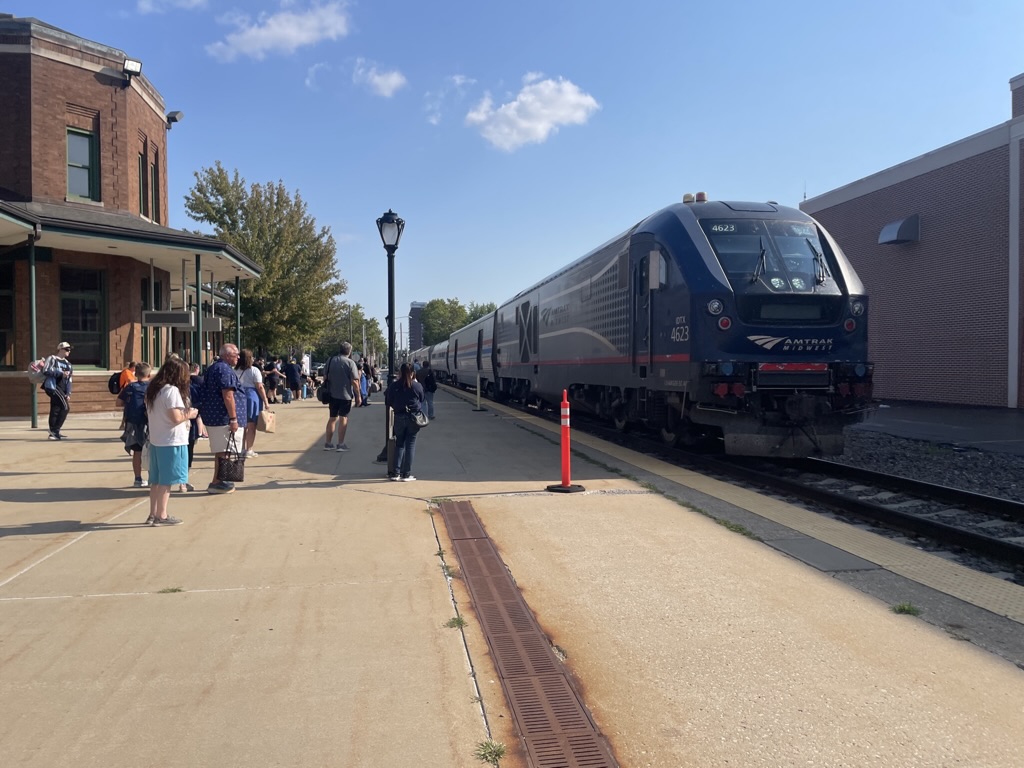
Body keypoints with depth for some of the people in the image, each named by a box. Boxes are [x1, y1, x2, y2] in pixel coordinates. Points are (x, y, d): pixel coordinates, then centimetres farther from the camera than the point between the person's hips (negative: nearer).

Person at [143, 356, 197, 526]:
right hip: (171, 442, -8)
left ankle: (153, 514, 19)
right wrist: (189, 415, -3)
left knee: (156, 480, 14)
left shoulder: (153, 389, 10)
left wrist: (183, 411, 14)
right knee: (166, 481, -1)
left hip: (155, 441, 8)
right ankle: (161, 516, 5)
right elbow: (176, 418, -21)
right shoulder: (172, 390, -16)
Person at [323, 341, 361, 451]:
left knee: (332, 418, 13)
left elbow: (325, 377, 10)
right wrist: (358, 395, -6)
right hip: (345, 395, -5)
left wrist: (327, 389, 21)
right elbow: (354, 381, -13)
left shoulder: (330, 360, 5)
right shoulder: (350, 363, -10)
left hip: (332, 394, 5)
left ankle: (328, 443, 17)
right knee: (343, 418, 1)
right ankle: (341, 444, 2)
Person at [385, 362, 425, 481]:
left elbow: (388, 402, 2)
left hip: (399, 418, 1)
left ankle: (396, 472, 10)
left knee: (399, 444, 13)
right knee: (410, 444, 5)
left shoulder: (394, 385, -6)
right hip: (413, 418, -1)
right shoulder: (418, 386, -7)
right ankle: (407, 474, 5)